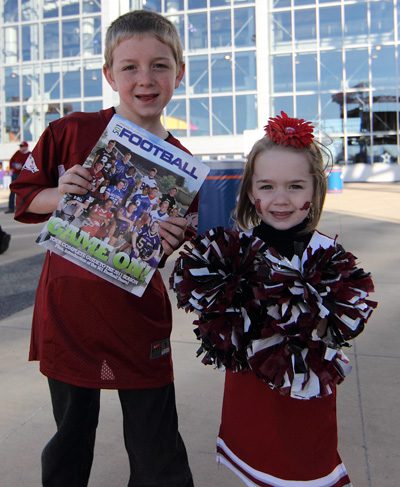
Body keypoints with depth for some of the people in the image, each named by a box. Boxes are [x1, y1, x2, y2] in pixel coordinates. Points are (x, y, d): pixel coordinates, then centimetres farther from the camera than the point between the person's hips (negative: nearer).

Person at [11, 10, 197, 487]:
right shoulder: (71, 132, -6)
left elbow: (172, 247, 5)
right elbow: (24, 198, 2)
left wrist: (170, 242, -17)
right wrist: (60, 195, -18)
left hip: (138, 317, 1)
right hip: (67, 309, 0)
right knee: (71, 437, 19)